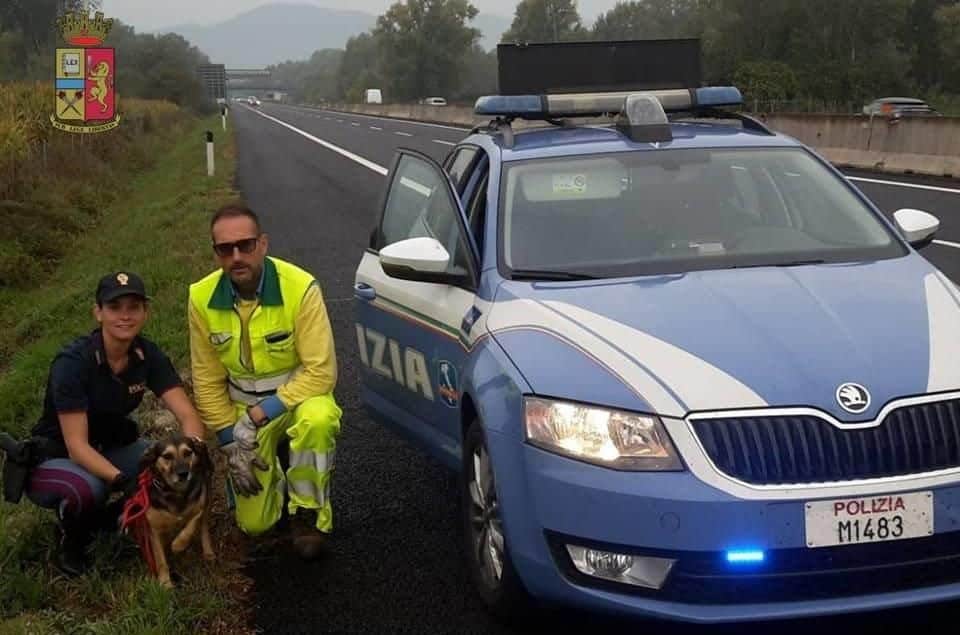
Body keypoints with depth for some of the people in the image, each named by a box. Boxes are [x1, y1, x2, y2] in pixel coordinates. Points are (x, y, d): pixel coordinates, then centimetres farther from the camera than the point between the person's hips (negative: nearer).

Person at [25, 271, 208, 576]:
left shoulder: (148, 354, -11)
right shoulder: (72, 362, -27)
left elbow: (189, 416, -17)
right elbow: (76, 445, -30)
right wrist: (121, 480, -44)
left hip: (109, 449, 5)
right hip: (53, 458, -5)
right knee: (88, 487, -38)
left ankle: (106, 514, 6)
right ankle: (71, 541, -3)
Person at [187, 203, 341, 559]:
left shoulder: (300, 288, -24)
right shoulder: (202, 298, -13)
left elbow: (321, 371, -23)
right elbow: (207, 380, -4)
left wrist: (260, 414, -26)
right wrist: (230, 441, -9)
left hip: (300, 397, -3)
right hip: (244, 410, 3)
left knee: (317, 420, -40)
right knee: (254, 523, -1)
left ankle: (309, 515, -15)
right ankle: (277, 471, 32)